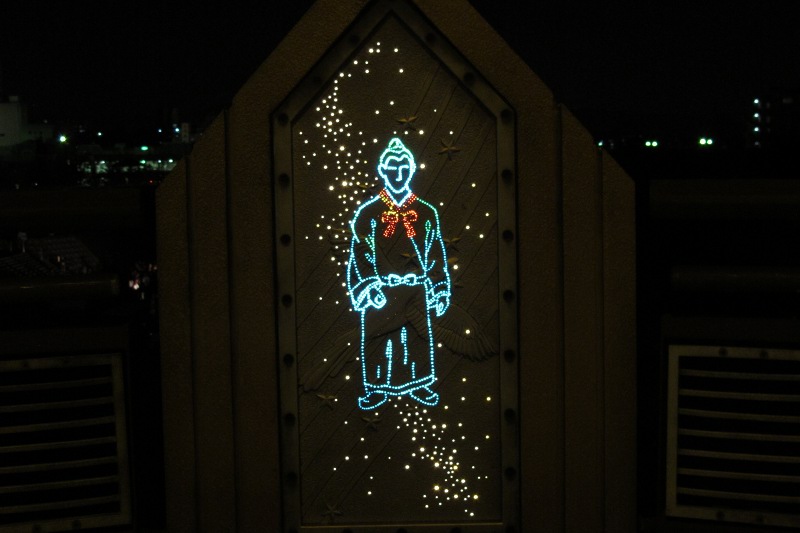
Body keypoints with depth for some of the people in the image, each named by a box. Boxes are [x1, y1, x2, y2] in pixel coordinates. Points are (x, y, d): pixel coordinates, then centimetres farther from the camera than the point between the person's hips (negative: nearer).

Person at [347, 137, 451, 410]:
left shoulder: (426, 212, 4)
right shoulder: (368, 211, -1)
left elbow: (437, 252, 6)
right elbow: (359, 252, -4)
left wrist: (441, 289, 3)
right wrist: (367, 287, -12)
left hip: (416, 290, 2)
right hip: (380, 289, -1)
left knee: (418, 337, 8)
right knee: (376, 339, 4)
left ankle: (419, 385, 23)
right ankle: (376, 389, 17)